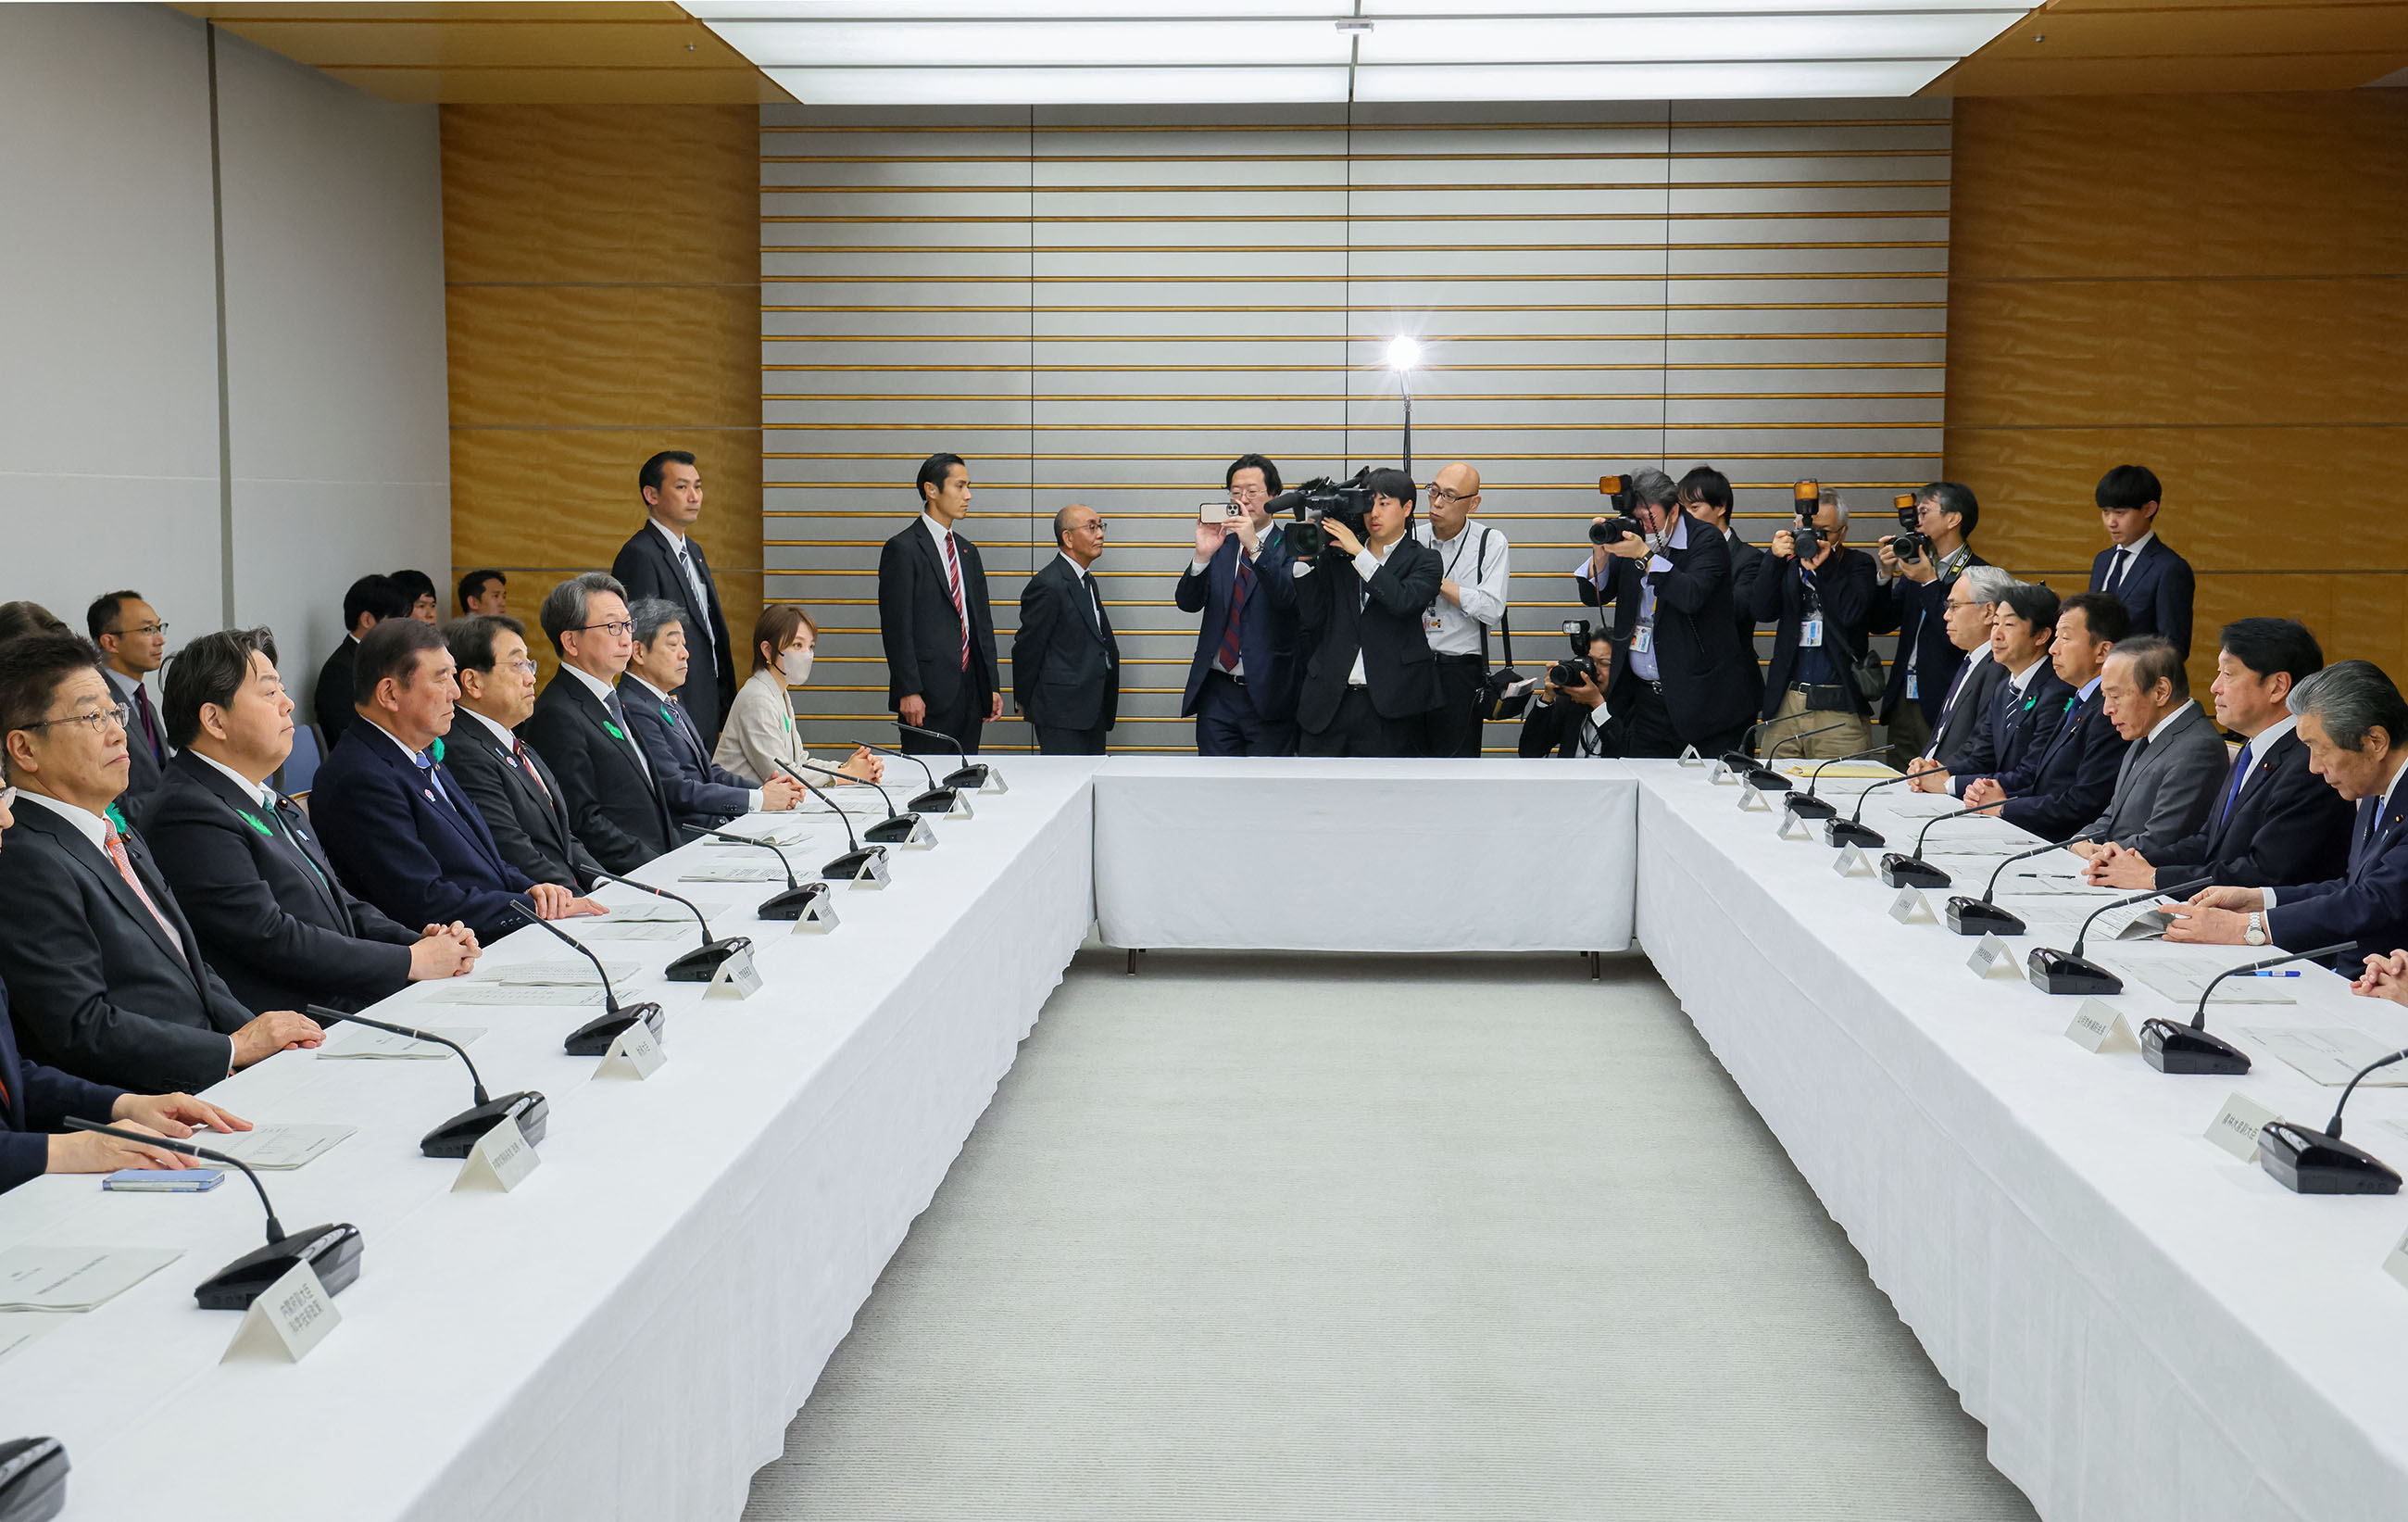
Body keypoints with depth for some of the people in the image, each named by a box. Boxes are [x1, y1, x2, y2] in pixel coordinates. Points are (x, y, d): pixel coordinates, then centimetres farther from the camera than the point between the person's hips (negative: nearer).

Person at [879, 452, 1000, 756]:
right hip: (928, 695, -7)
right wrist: (908, 692, -17)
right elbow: (896, 627, -11)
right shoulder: (902, 549, -6)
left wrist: (992, 686, 13)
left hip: (970, 692, 7)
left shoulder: (967, 551, 18)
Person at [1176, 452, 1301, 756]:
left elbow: (1286, 595, -19)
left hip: (1267, 695, -3)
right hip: (1216, 693, 4)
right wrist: (1203, 555, -16)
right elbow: (1188, 603, 0)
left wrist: (1254, 545, -29)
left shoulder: (1290, 547, -1)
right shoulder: (1220, 544, 10)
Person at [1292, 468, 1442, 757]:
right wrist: (1304, 556, -3)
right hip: (1328, 703, 3)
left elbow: (1404, 601, -16)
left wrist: (1358, 553, -14)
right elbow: (1311, 619, 6)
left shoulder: (1423, 560, 5)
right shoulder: (1334, 555, 12)